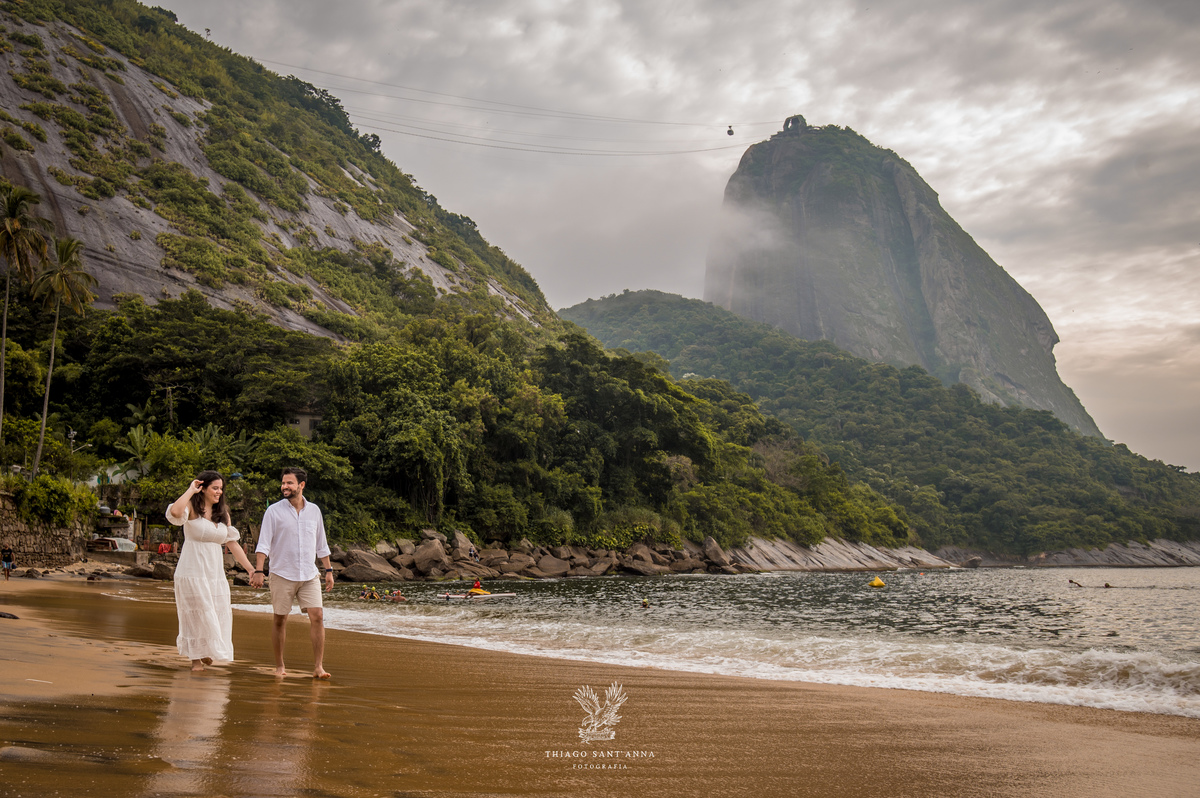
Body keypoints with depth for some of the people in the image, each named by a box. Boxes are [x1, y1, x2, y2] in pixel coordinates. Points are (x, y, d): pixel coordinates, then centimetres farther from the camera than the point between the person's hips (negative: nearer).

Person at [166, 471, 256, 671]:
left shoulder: (223, 514, 13)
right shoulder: (191, 508, -4)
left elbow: (232, 543, 13)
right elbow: (174, 512, -29)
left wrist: (251, 569, 9)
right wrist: (190, 490, -15)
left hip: (215, 573, 6)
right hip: (192, 571, -5)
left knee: (218, 615, 7)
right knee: (196, 615, 0)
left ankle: (207, 653, 29)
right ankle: (196, 659, 13)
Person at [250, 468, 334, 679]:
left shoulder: (314, 510, 9)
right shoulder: (274, 511, -1)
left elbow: (321, 544, 17)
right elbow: (264, 543, -7)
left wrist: (328, 570, 14)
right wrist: (259, 570, -17)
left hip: (309, 575, 2)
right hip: (282, 574, -2)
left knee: (317, 616, -8)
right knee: (280, 620, 5)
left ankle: (318, 667, -5)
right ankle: (279, 666, 19)